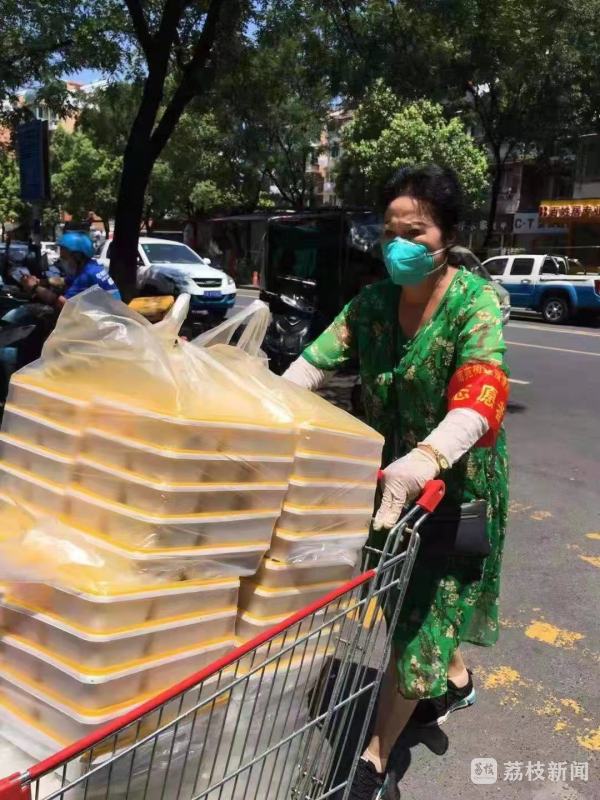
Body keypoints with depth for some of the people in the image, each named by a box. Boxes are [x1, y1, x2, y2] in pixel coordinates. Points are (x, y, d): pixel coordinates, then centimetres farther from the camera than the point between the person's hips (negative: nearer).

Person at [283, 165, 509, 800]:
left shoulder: (475, 300, -19)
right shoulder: (372, 301, -4)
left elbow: (480, 396, -35)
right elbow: (315, 361, -13)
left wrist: (423, 460, -52)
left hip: (457, 480, -5)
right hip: (392, 470, 5)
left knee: (420, 612, 2)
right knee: (417, 598, 22)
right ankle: (457, 680, 52)